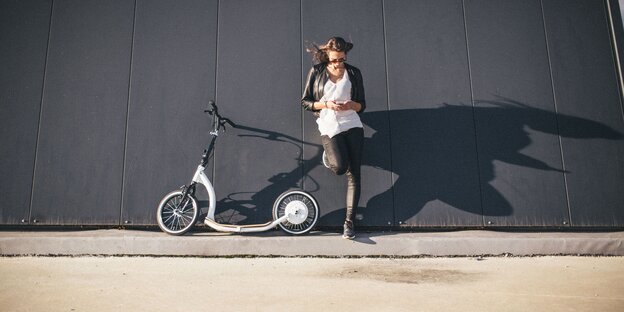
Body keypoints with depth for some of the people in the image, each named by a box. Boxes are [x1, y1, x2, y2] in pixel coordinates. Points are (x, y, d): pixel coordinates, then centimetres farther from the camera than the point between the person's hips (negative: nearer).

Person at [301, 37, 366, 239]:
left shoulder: (353, 73, 9)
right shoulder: (316, 72, 4)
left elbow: (362, 105, 11)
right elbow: (305, 102, 4)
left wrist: (351, 104, -12)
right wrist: (326, 104, -12)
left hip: (352, 125, 2)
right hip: (328, 127, -2)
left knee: (353, 173, -6)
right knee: (340, 167, -22)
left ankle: (349, 221, -1)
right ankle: (328, 156, 17)